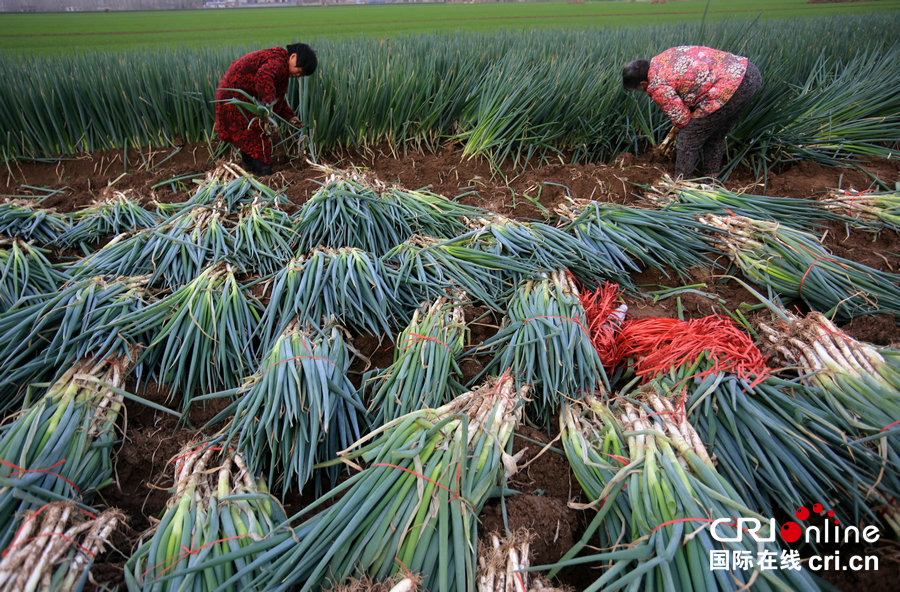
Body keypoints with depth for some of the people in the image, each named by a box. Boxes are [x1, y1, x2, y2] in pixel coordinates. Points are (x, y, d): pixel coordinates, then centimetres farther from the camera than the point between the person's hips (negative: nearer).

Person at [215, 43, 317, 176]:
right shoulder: (278, 62, -18)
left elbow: (277, 97, 19)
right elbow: (263, 77, -41)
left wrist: (290, 116, 12)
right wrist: (270, 103, -43)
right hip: (236, 99, -11)